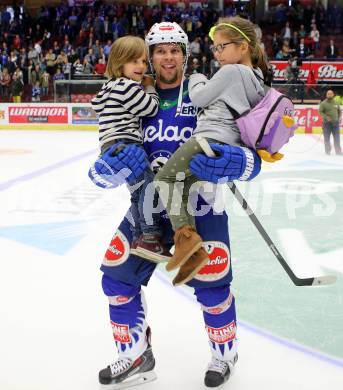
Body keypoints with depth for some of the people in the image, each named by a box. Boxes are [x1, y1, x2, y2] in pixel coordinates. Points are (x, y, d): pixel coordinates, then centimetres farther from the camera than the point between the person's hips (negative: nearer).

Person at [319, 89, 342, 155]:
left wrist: (338, 118, 8)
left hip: (335, 123, 4)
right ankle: (327, 151, 11)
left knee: (337, 137, 6)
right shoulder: (323, 103, -5)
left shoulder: (336, 103, 8)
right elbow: (320, 112, -10)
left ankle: (338, 151, 15)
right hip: (327, 123, -3)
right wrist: (326, 117, -20)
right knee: (327, 138, 0)